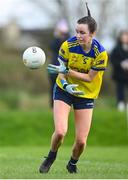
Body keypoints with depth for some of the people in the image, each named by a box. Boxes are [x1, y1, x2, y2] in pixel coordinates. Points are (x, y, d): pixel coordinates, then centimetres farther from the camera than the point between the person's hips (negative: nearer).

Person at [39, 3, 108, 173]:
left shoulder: (100, 53, -21)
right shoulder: (68, 45, -17)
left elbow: (89, 77, -16)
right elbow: (61, 69, -5)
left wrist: (66, 71, -28)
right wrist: (65, 84, -26)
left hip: (86, 95, 0)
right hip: (64, 90, 0)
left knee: (81, 141, -4)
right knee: (60, 132, -19)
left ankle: (73, 163, 30)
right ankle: (51, 156, 14)